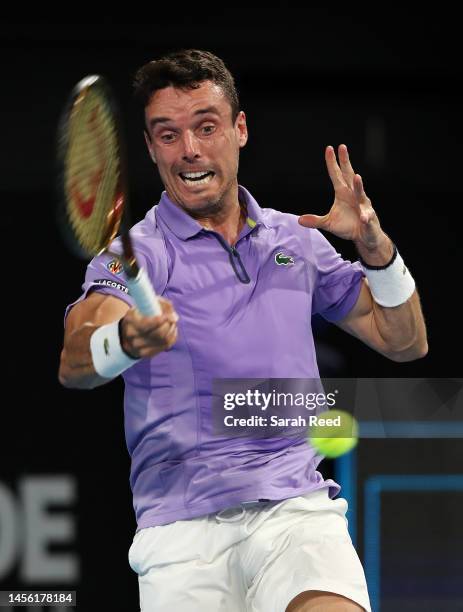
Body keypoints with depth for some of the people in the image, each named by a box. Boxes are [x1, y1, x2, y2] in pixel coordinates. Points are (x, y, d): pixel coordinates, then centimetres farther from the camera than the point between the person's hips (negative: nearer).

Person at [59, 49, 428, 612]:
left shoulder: (297, 241, 16)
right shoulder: (133, 254, 4)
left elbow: (404, 343, 22)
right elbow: (74, 364, -15)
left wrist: (375, 247, 3)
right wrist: (125, 342, -40)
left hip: (296, 505, 1)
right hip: (180, 522, -1)